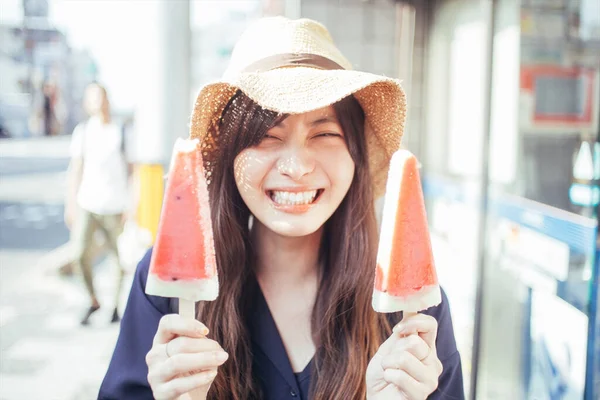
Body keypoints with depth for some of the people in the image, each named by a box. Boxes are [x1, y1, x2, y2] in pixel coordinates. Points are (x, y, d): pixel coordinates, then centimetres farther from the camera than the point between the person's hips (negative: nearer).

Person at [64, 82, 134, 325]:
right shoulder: (82, 131, 7)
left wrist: (131, 205, -5)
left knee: (121, 258, 0)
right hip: (87, 204, 1)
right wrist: (70, 204, 8)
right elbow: (75, 169, 11)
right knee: (81, 253, -10)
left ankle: (116, 306, 18)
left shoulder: (121, 132, 2)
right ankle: (93, 301, 12)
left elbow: (131, 170, 2)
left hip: (115, 206, -1)